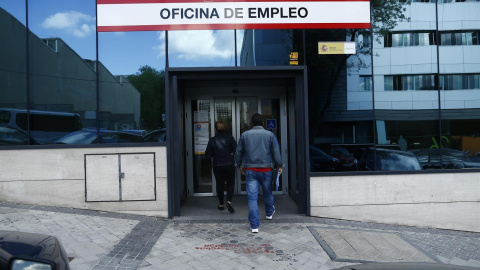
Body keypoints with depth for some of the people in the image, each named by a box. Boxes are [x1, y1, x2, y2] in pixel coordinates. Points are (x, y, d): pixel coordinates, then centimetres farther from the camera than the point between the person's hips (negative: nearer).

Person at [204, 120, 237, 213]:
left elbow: (207, 154, 0)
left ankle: (221, 204, 19)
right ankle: (229, 201, -11)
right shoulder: (229, 138, -5)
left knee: (219, 184, 13)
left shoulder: (212, 140, -4)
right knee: (230, 183, 9)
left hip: (217, 165, 1)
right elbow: (236, 150, -5)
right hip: (229, 164, -1)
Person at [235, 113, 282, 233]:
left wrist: (240, 165, 20)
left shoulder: (245, 135, 3)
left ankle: (254, 226, -2)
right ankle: (269, 213, 46)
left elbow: (238, 152, 7)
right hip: (266, 169, 0)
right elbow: (276, 152, -3)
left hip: (250, 170, 0)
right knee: (267, 193, 22)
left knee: (252, 197, -1)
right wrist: (279, 165, 9)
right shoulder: (270, 135, -1)